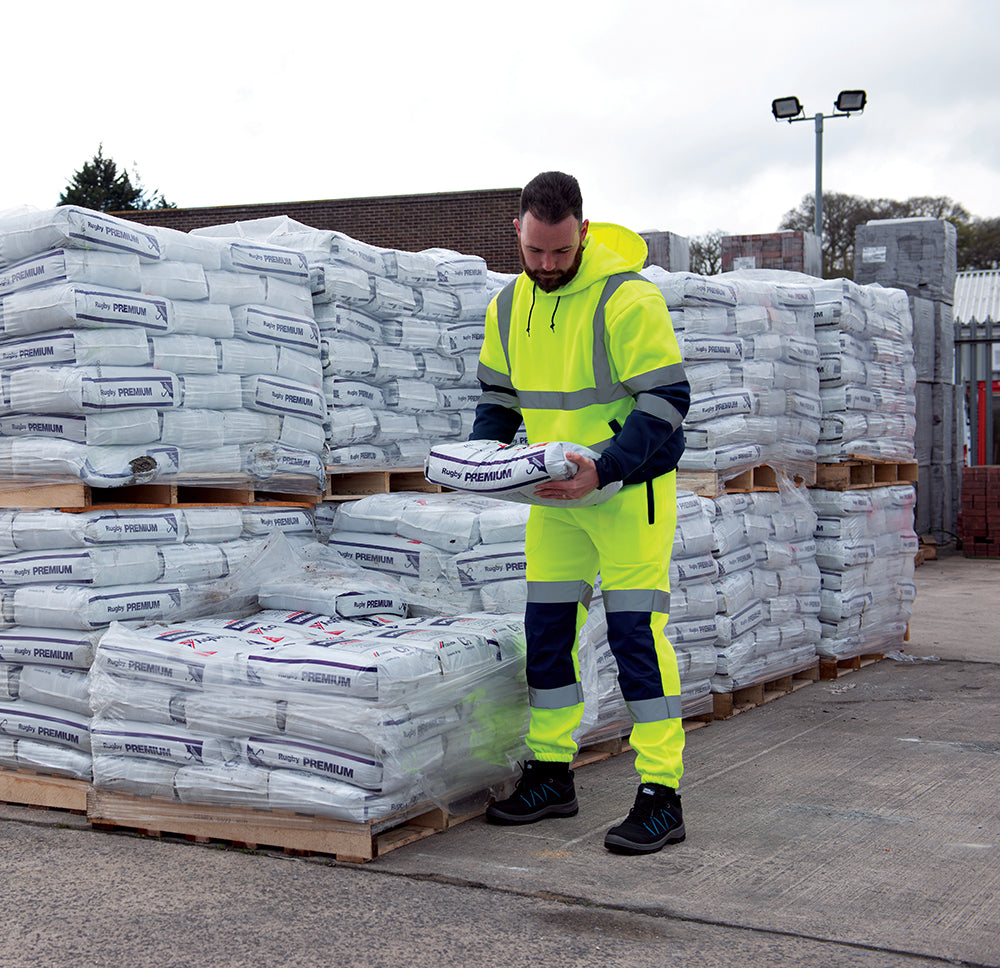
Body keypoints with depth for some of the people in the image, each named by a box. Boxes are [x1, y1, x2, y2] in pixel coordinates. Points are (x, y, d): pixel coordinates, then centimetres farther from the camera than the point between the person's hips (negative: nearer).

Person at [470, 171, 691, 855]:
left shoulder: (628, 298, -16)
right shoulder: (510, 305, 5)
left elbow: (666, 400, -18)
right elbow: (499, 395, 16)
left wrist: (603, 467, -30)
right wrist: (482, 451, -4)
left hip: (630, 491, -6)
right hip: (553, 497, 7)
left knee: (637, 634, -8)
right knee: (547, 631, 9)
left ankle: (661, 797, -2)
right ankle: (551, 776, 22)